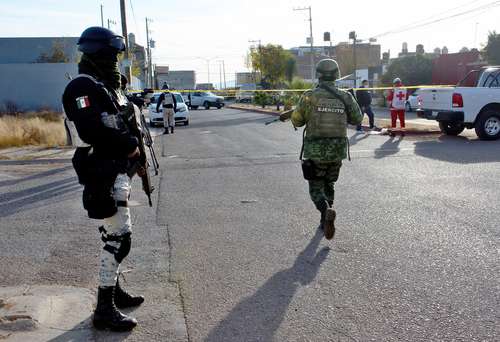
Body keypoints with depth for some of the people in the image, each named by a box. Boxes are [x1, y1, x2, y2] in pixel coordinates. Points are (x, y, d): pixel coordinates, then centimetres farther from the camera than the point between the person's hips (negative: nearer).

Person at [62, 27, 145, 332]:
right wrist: (129, 144, -16)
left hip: (118, 171, 10)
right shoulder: (82, 87, -14)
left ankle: (114, 289, 32)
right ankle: (104, 309, 0)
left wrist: (135, 153, 6)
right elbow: (91, 131, -27)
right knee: (119, 238, -9)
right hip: (103, 174, -10)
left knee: (116, 235, 17)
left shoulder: (107, 86, 17)